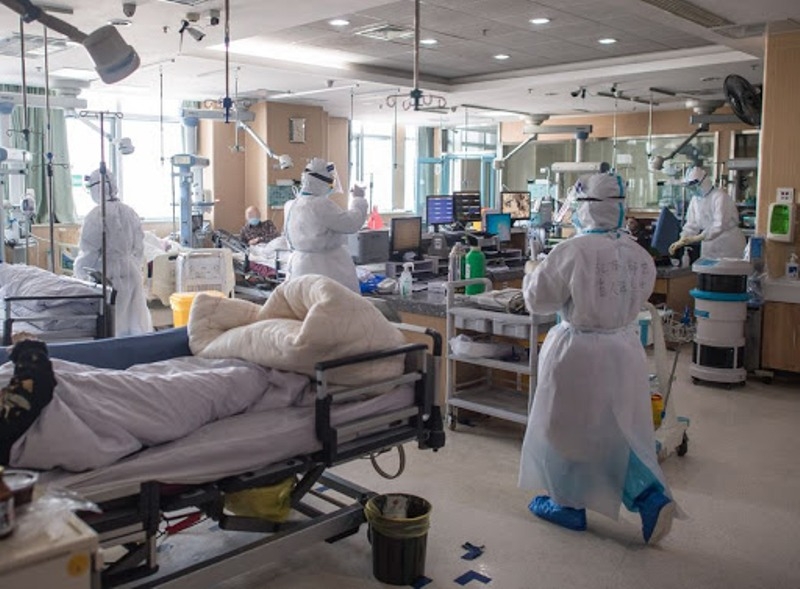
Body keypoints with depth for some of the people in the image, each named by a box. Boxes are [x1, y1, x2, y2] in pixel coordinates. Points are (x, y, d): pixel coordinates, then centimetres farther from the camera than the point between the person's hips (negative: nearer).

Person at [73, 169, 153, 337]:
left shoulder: (96, 215, -13)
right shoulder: (129, 212, 6)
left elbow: (90, 252, -10)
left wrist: (79, 269, 6)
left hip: (107, 274, -6)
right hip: (131, 272, 6)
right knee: (135, 321, 11)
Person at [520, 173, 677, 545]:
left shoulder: (574, 251, -19)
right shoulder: (638, 254, -1)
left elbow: (538, 300, -10)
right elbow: (638, 296, 12)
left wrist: (533, 272, 8)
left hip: (580, 352, -6)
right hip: (624, 349, 6)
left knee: (566, 427, 12)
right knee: (618, 430, 20)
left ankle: (569, 505, 25)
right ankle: (652, 496, 8)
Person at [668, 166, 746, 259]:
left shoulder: (720, 196, -16)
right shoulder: (695, 199, 2)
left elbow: (720, 225, -24)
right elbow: (692, 224, 5)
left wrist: (696, 238, -29)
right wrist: (681, 241, -9)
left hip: (728, 244, -5)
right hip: (709, 245, 6)